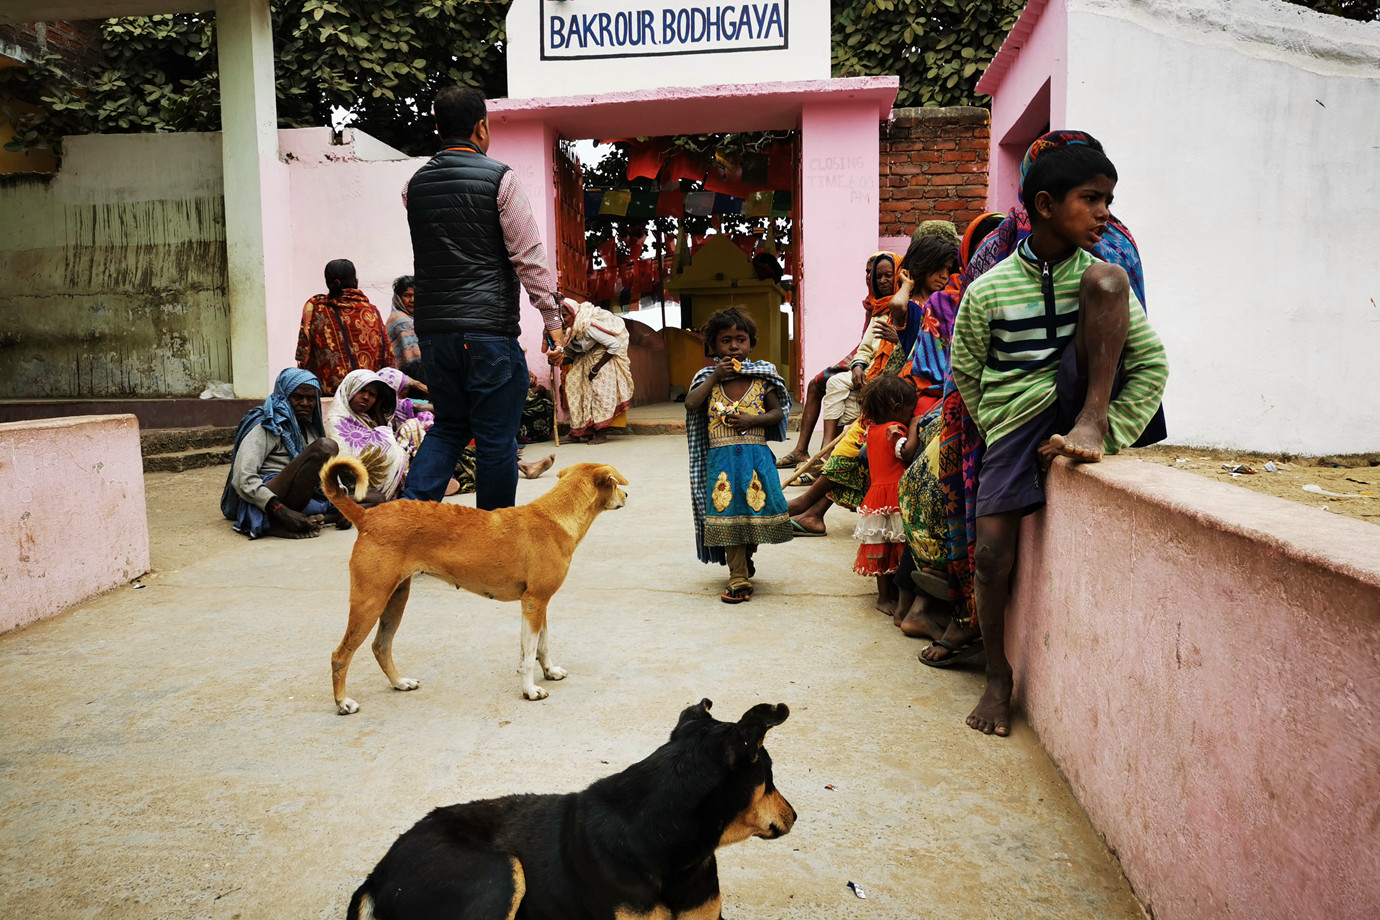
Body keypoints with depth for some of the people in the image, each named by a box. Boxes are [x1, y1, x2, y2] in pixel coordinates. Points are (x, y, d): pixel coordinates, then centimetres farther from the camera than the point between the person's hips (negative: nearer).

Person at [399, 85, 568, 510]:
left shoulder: (415, 185, 10)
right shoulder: (500, 179, -5)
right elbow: (529, 257, -8)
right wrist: (553, 320, -5)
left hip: (433, 327, 5)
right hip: (489, 329, -5)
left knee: (448, 426, 19)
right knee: (496, 438, 4)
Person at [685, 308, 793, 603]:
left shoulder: (761, 377, 4)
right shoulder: (708, 378, 5)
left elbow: (778, 412, 6)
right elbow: (691, 404, -10)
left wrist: (753, 420, -10)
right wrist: (715, 376, -11)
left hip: (755, 456, 0)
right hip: (720, 457, 0)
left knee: (755, 509, 5)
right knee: (728, 515, -1)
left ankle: (746, 557, 36)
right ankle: (739, 580, 5)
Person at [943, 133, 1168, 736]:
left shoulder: (1091, 273, 1)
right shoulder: (988, 290, -4)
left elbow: (1152, 363, 0)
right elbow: (965, 374, 7)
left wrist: (1108, 432, -12)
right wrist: (1000, 432, -1)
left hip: (1077, 397, 1)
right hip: (1015, 422, 0)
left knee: (1106, 278, -18)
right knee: (993, 554, -12)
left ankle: (1089, 423, -18)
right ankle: (998, 678, 11)